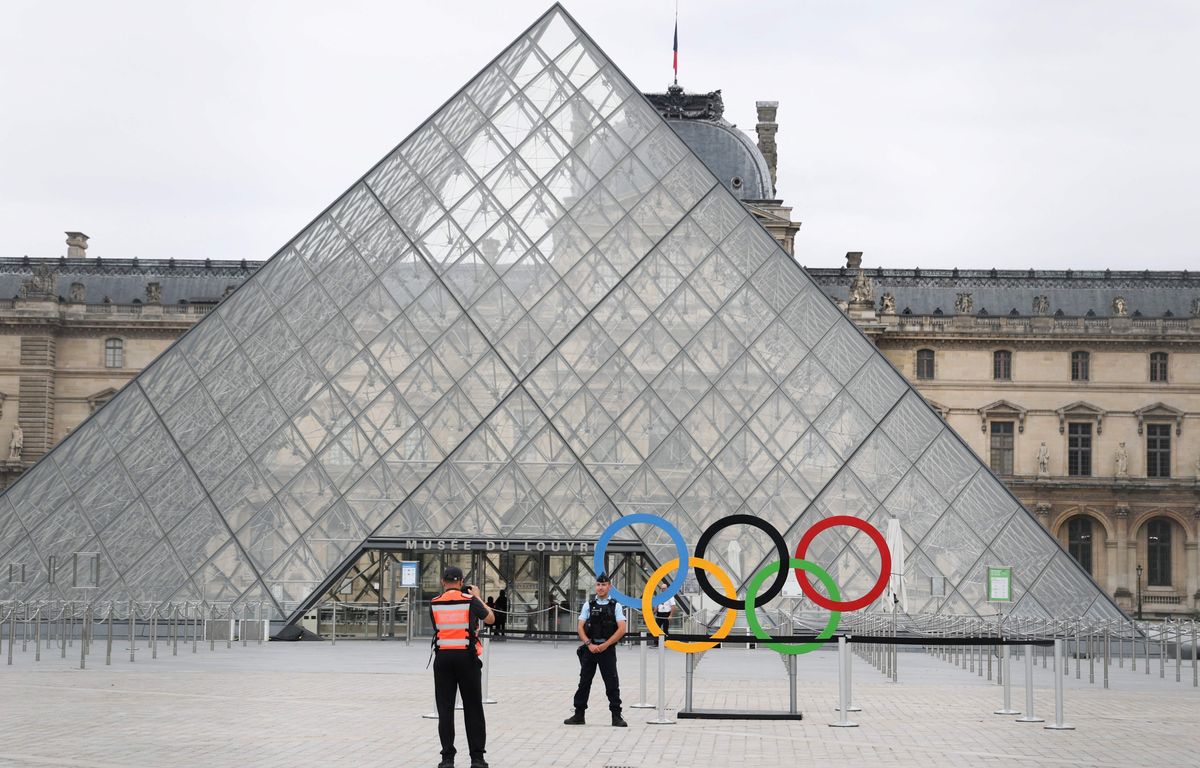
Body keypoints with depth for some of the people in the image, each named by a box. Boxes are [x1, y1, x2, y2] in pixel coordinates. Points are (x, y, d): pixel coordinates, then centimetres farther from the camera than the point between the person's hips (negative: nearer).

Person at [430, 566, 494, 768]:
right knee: (473, 709, 6)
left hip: (443, 658, 1)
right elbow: (490, 618, 9)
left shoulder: (435, 604, 1)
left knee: (445, 709, 6)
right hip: (466, 657, -1)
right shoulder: (470, 600, -4)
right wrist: (478, 597, 22)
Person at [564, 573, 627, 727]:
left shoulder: (615, 606, 1)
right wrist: (589, 644, -11)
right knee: (584, 683, 6)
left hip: (607, 649, -2)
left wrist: (605, 645, -12)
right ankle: (579, 715, 13)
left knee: (612, 684, -2)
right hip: (590, 648, 2)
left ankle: (616, 716, 3)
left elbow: (621, 629, -8)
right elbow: (580, 628, 4)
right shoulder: (588, 605, 8)